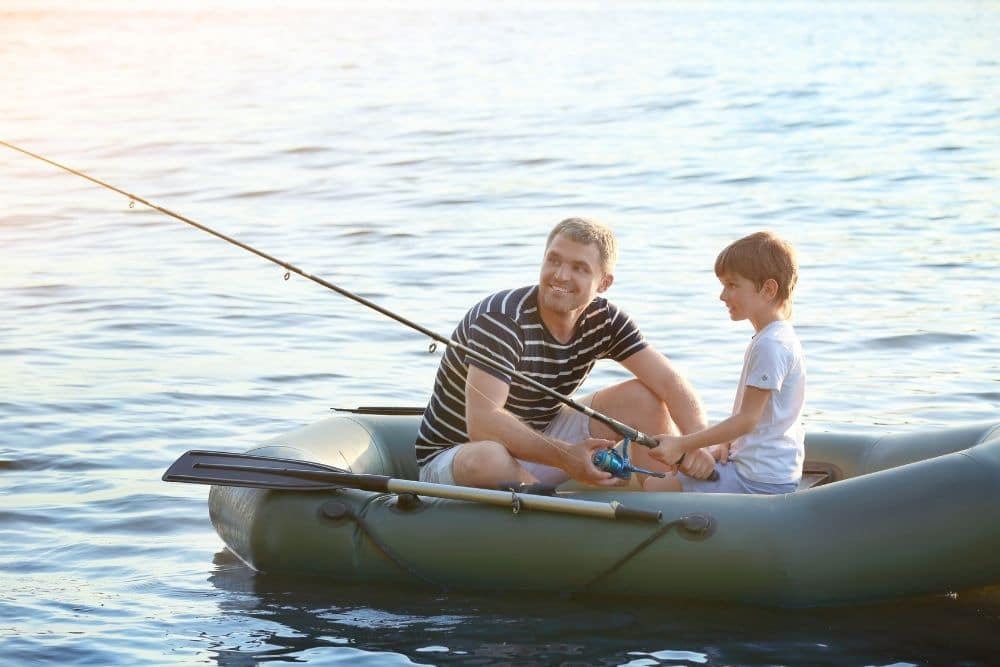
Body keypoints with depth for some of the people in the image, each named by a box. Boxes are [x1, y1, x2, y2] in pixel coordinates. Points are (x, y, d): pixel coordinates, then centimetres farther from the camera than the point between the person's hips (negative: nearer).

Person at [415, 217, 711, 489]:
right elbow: (482, 423, -37)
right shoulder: (501, 318, -27)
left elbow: (669, 382, -11)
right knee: (488, 459, -43)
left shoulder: (603, 320, -6)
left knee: (645, 397, -5)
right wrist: (565, 457, -44)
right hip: (452, 456, -6)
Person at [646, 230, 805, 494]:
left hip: (759, 480, -11)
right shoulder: (775, 337, 15)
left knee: (654, 488, -12)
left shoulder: (770, 345, -19)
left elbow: (747, 419, -21)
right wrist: (726, 444, 3)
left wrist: (683, 444, -20)